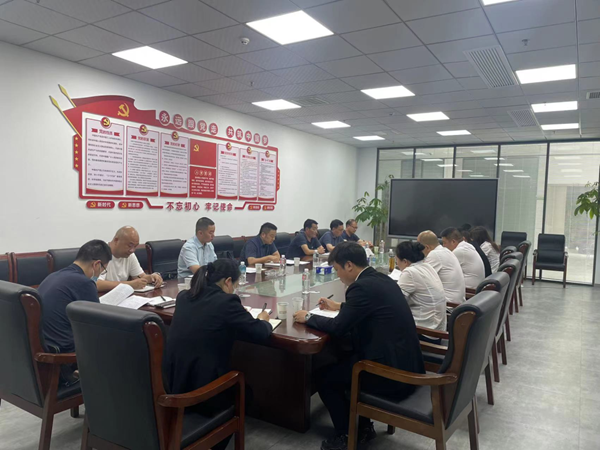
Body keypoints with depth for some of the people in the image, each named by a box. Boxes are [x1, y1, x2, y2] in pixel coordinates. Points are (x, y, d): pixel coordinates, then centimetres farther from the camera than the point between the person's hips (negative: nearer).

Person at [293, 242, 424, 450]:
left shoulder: (362, 286, -18)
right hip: (406, 362, 9)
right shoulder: (381, 279, 8)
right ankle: (363, 426, 30)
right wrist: (339, 306, 33)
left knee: (323, 377, 6)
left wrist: (308, 318, 1)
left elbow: (338, 328, -15)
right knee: (341, 364, 24)